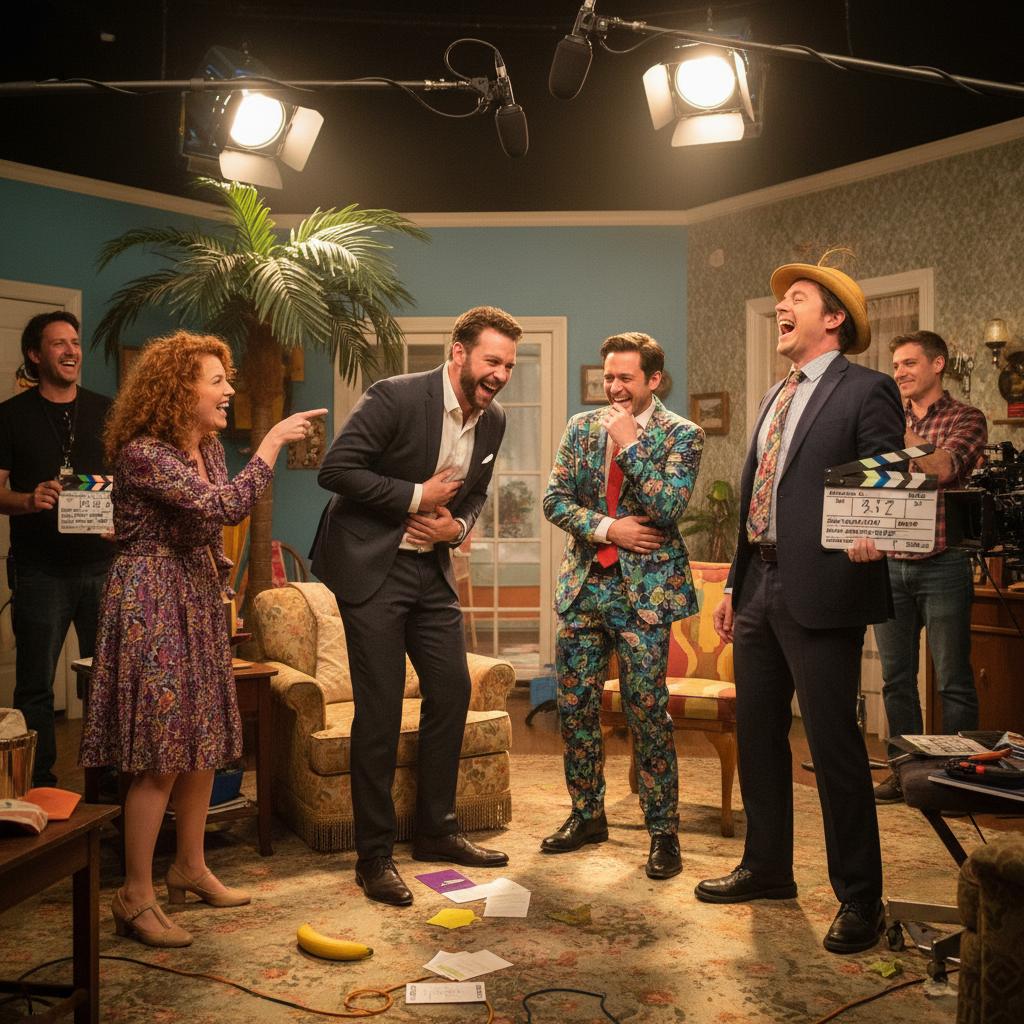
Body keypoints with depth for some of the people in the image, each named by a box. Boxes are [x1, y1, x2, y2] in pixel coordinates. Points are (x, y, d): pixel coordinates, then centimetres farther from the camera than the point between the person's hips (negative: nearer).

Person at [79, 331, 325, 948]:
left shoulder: (209, 448, 9)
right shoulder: (142, 453, -18)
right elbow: (223, 506, -29)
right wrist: (273, 441, -23)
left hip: (199, 602, 9)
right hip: (153, 603, -9)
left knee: (204, 743, 13)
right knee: (162, 755, -7)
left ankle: (191, 868, 27)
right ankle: (136, 897, 4)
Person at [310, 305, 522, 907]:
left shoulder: (493, 420, 3)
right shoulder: (397, 397, -18)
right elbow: (335, 470, -20)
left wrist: (457, 526, -5)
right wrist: (416, 496, -19)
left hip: (433, 569, 7)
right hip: (372, 567, -7)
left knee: (452, 692, 9)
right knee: (380, 710, -5)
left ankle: (436, 829, 26)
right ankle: (375, 856, 8)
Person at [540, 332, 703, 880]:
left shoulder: (681, 435, -4)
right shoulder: (582, 426, 8)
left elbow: (668, 507, -17)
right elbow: (555, 499, 3)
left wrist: (628, 443, -15)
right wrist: (607, 528, -11)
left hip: (644, 588, -4)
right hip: (584, 584, 5)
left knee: (647, 711, -1)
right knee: (574, 707, 10)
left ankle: (663, 831, 12)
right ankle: (587, 815, 26)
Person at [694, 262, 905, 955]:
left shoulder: (866, 391, -5)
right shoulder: (776, 398, 19)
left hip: (820, 593, -8)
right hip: (761, 588, 8)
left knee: (834, 745, -2)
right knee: (757, 735, 16)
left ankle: (859, 898, 13)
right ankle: (767, 868, 33)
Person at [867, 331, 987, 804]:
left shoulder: (965, 418, -1)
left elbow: (943, 468, -20)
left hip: (941, 565, -4)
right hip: (889, 565, 5)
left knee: (953, 681, 2)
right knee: (896, 678, 10)